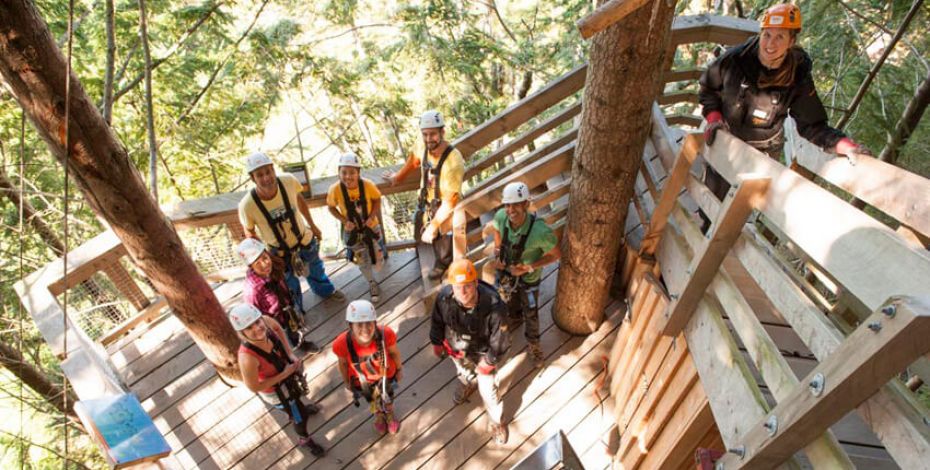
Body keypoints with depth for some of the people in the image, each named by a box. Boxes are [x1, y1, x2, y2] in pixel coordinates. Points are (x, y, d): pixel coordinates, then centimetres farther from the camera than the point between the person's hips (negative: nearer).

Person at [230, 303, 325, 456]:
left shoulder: (265, 321, -32)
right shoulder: (247, 358, -45)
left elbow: (278, 328, -5)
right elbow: (254, 387, -27)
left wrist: (291, 354, -12)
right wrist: (285, 374, -25)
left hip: (287, 371, 5)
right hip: (274, 391, -5)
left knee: (298, 395, 38)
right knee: (300, 416, 21)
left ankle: (302, 407, 74)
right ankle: (305, 439, 55)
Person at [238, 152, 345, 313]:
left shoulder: (289, 181, -30)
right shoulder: (247, 205, -35)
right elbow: (250, 232, -13)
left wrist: (312, 225, 5)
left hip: (305, 239, 3)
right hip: (279, 252, -3)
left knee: (315, 269, 32)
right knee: (290, 287, 21)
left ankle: (326, 291, 65)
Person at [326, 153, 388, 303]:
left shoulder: (367, 185, -26)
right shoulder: (335, 189, -26)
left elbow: (377, 200, -7)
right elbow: (331, 208, -8)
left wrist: (372, 216, -21)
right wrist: (344, 221, -21)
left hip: (371, 226, 0)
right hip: (352, 231, 0)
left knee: (377, 264, 13)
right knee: (362, 262, 15)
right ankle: (372, 283, 45)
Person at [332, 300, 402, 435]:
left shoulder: (386, 334, -40)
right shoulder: (342, 344, -40)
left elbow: (394, 352, -17)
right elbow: (343, 363, -17)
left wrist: (399, 369, 1)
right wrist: (347, 382, 2)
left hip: (386, 373, 0)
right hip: (361, 380, 0)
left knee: (387, 398, 33)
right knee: (373, 400, 34)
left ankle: (390, 416, 71)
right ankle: (379, 415, 72)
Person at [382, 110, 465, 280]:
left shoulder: (453, 161, -37)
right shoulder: (424, 148, -18)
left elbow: (450, 201, -32)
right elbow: (414, 158, 10)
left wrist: (433, 226, -28)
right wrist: (399, 176, 19)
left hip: (446, 209, -6)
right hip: (426, 203, 6)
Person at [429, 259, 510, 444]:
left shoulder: (493, 306, -41)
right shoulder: (444, 297, -33)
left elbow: (499, 338, -23)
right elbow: (437, 322, -10)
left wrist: (490, 361, -12)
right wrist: (437, 343, 5)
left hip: (482, 352, -3)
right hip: (456, 348, 3)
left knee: (488, 389, 16)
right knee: (464, 373, 34)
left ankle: (497, 422, 47)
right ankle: (468, 384, 72)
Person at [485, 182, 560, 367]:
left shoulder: (541, 232, -41)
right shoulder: (501, 216, -29)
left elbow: (556, 254, -21)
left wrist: (529, 267, -28)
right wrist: (497, 255, -13)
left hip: (528, 277, -3)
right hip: (506, 271, 4)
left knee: (530, 313, 21)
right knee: (509, 299, 34)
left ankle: (532, 343, 51)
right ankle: (514, 316, 69)